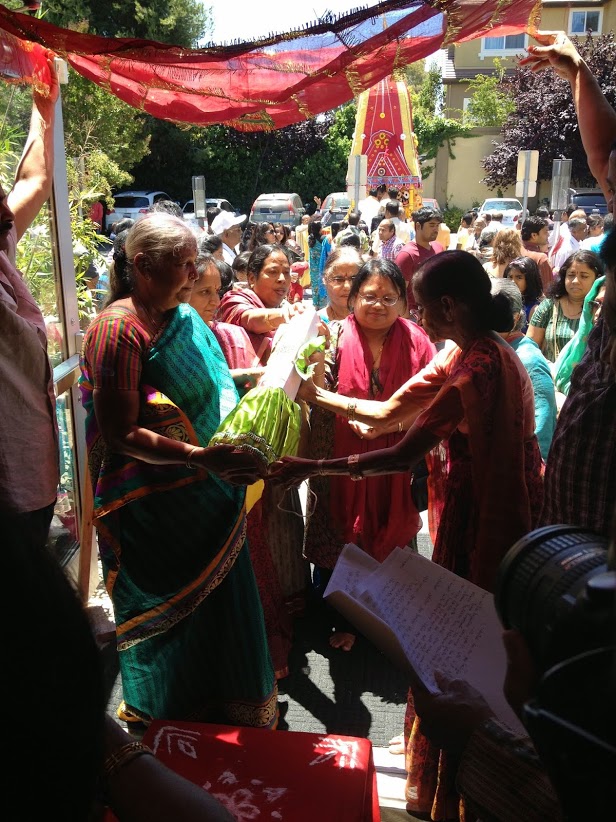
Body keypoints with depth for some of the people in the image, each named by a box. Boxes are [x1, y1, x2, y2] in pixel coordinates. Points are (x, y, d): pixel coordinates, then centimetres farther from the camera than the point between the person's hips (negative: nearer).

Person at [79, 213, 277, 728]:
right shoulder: (118, 329, -18)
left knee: (217, 603, 18)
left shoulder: (184, 317, 7)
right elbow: (121, 435, -23)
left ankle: (226, 713, 41)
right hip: (153, 508, -7)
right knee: (175, 620, 10)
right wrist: (200, 457, -32)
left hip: (206, 496, 8)